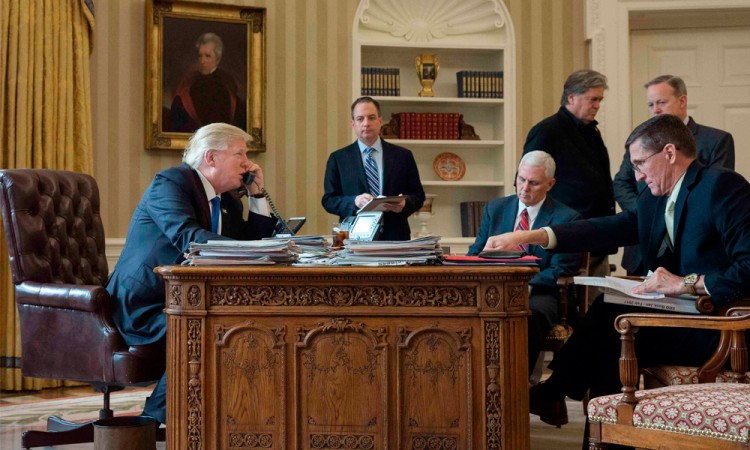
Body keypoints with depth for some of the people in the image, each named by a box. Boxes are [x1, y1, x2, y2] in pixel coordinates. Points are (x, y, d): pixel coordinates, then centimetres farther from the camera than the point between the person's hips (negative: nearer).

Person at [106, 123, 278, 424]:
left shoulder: (228, 200, 16)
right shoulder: (170, 182, -10)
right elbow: (190, 238, -27)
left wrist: (257, 194, 6)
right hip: (145, 309, -8)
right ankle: (158, 415, -15)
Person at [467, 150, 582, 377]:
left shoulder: (566, 219, 5)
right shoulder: (495, 209, 18)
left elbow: (561, 270, -2)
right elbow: (475, 254, 16)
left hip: (537, 294, -3)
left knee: (531, 314, -39)